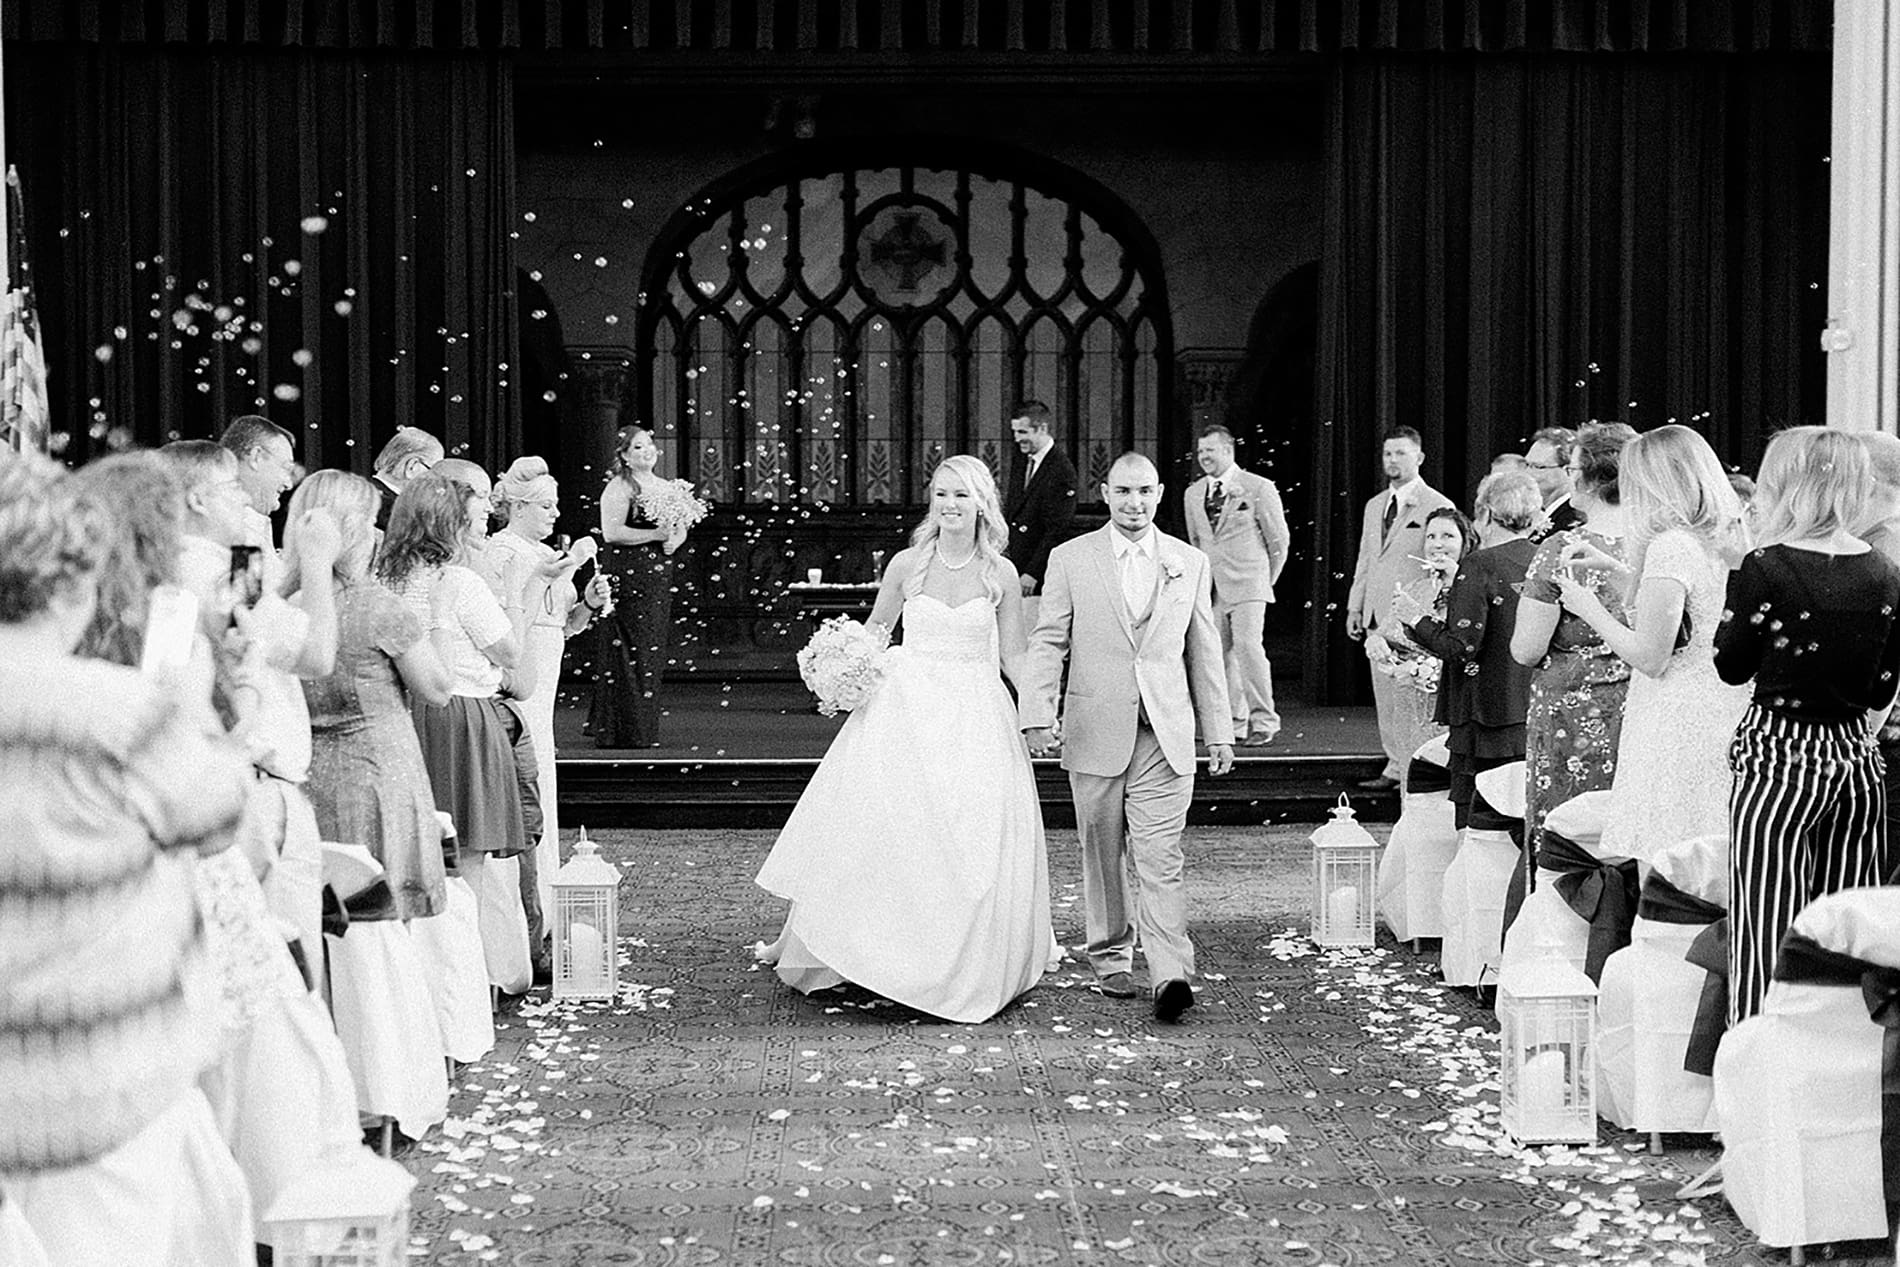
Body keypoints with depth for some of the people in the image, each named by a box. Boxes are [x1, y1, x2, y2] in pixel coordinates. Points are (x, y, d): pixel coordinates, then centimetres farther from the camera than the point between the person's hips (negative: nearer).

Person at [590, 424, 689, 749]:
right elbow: (611, 532, -18)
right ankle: (627, 732, -3)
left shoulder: (665, 487, 15)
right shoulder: (619, 488, -8)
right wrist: (657, 534, -18)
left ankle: (644, 730, 16)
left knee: (653, 652, 9)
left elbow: (682, 527, 20)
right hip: (627, 578, -8)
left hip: (658, 577, 8)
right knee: (630, 652, -6)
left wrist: (675, 540, -4)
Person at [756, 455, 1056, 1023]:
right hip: (906, 709, 0)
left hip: (975, 717, 0)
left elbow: (1012, 657, 8)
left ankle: (969, 969, 13)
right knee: (878, 828, -4)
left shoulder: (1000, 573, 2)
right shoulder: (907, 564, 3)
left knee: (976, 844, -3)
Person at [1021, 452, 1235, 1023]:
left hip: (1166, 734, 0)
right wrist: (1037, 713, -10)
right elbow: (1048, 643, 2)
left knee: (1160, 858, -8)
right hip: (1095, 733, 0)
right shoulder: (1070, 559, 4)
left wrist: (1218, 731, 11)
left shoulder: (1190, 563, 8)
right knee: (1102, 853, 9)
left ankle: (1170, 975, -14)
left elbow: (1204, 653, 12)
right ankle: (1110, 957, 24)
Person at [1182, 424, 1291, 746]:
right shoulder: (1194, 493, 12)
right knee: (1220, 653, 2)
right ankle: (1234, 722, 10)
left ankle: (1263, 721, -6)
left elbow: (1279, 539, 3)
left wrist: (1267, 580, 9)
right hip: (1210, 586, 5)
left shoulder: (1259, 488, -3)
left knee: (1248, 647, -15)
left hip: (1247, 584, -5)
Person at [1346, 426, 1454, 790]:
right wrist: (1355, 606, 16)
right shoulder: (1374, 505, 19)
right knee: (1385, 696, 8)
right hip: (1378, 616, 7)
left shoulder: (1436, 506, -4)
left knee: (1407, 695, -7)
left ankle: (1400, 770, -3)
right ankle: (1397, 764, 15)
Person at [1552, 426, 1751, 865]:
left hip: (1677, 726, -9)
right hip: (1724, 718, 9)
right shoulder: (1727, 542, 10)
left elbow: (1649, 658, -15)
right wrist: (1616, 568, 25)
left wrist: (1591, 610, -2)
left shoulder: (1671, 545, -15)